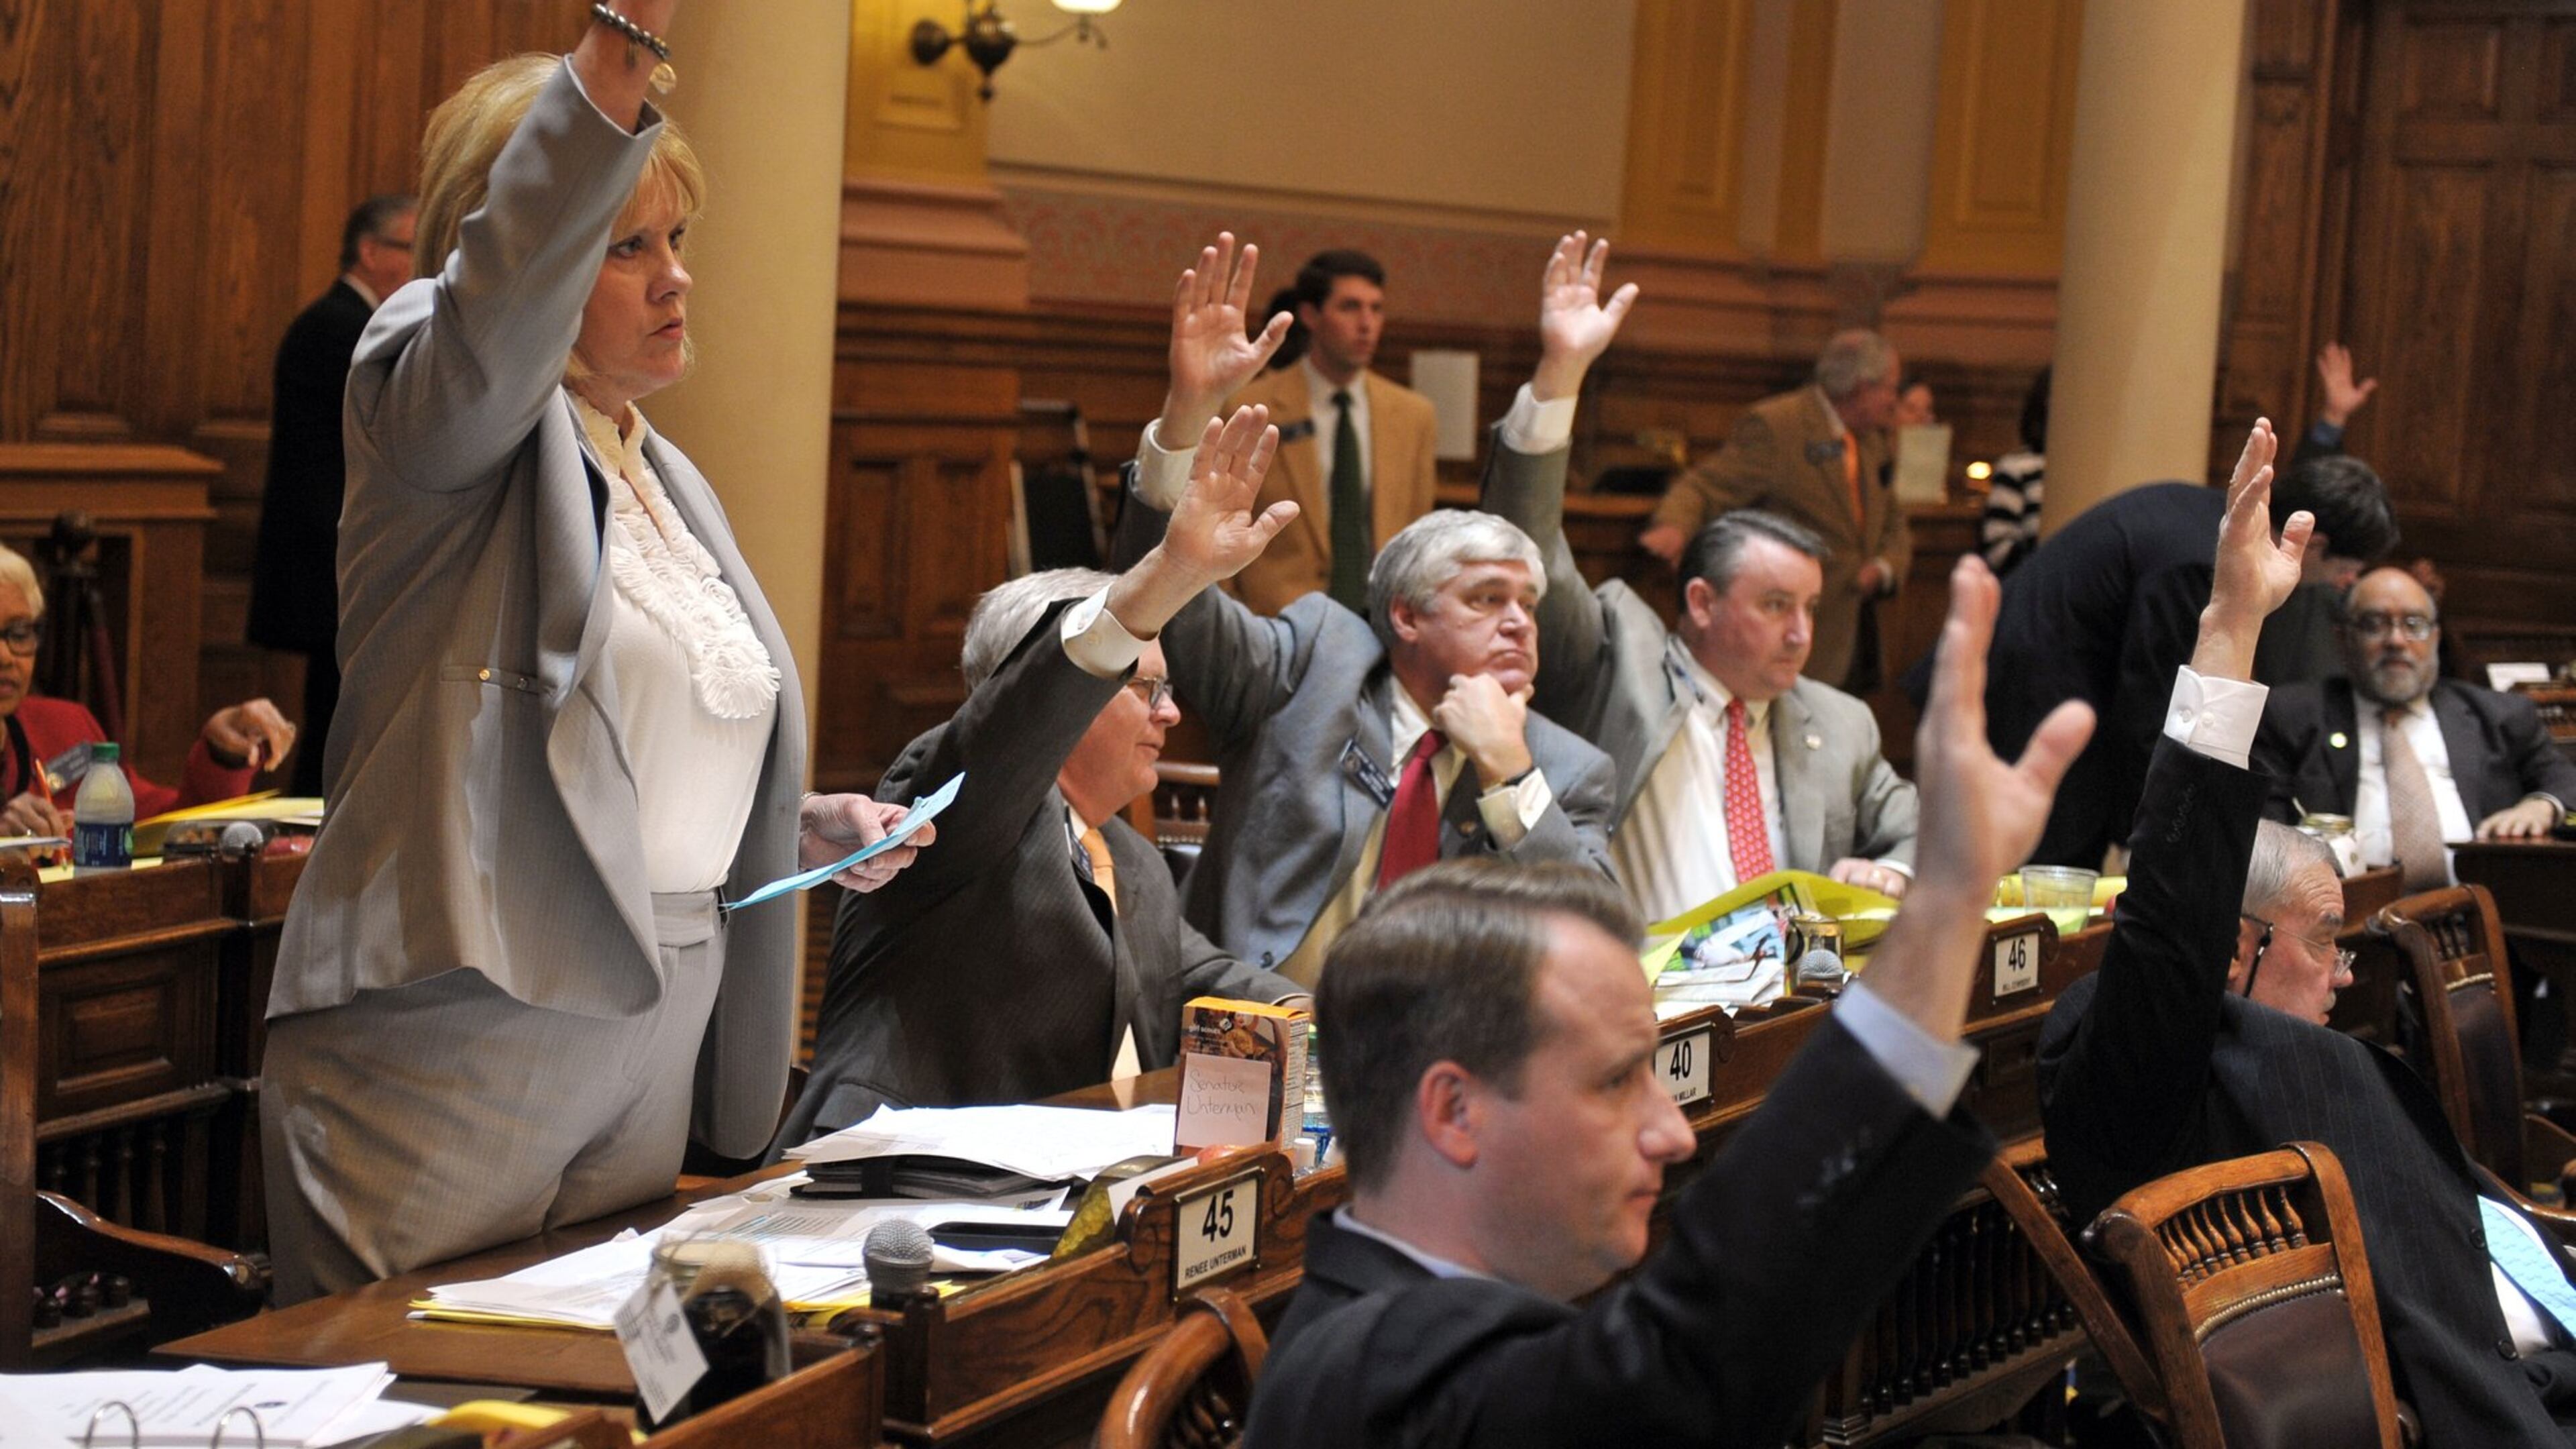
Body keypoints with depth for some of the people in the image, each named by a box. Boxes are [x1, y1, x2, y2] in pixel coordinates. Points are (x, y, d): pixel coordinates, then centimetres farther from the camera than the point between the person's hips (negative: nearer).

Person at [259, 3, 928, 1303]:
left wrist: (808, 828, 9)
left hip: (658, 1037, 7)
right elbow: (505, 292, -28)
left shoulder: (673, 485, 19)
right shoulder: (447, 421, -3)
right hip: (457, 1037, -7)